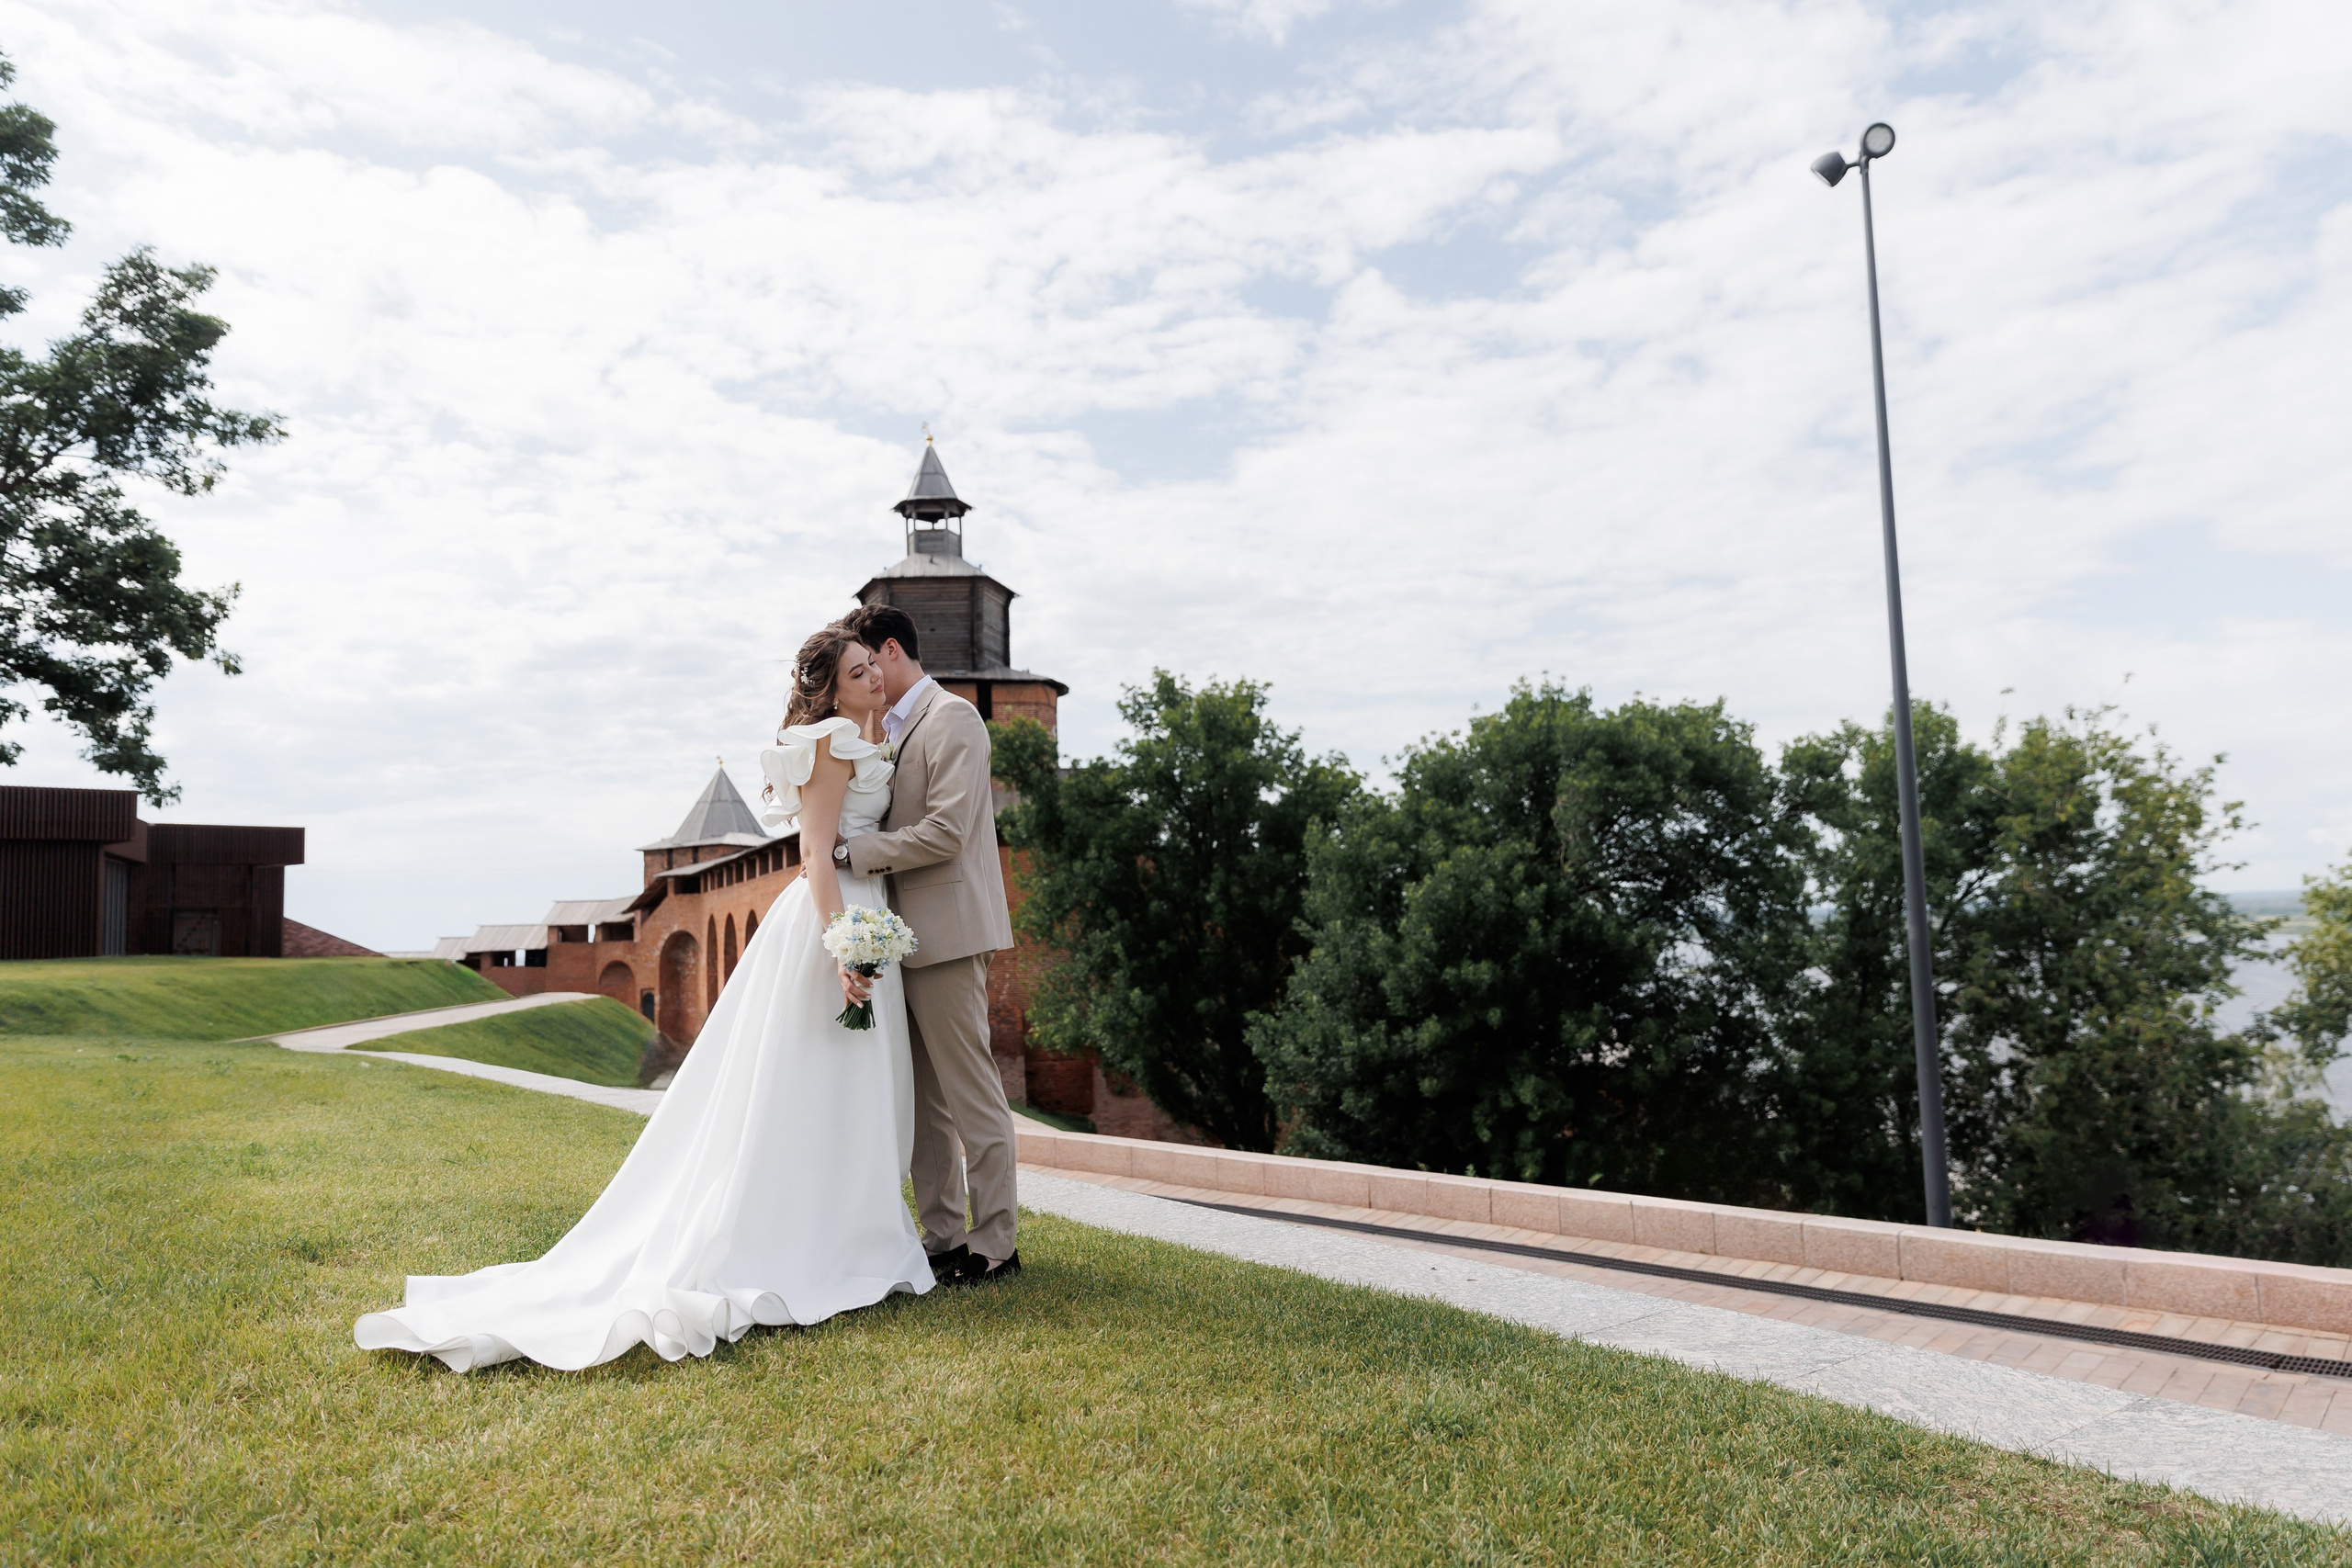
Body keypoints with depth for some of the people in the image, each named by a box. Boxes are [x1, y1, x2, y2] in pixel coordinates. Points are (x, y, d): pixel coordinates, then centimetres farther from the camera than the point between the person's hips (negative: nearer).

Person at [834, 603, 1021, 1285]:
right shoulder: (889, 729, 18)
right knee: (924, 1096, 12)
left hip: (946, 932, -9)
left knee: (970, 1090, -2)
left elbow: (945, 833, -19)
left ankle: (996, 1243, 7)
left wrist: (848, 850, -15)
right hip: (904, 935, 9)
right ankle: (942, 1235, 21)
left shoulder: (952, 718, -9)